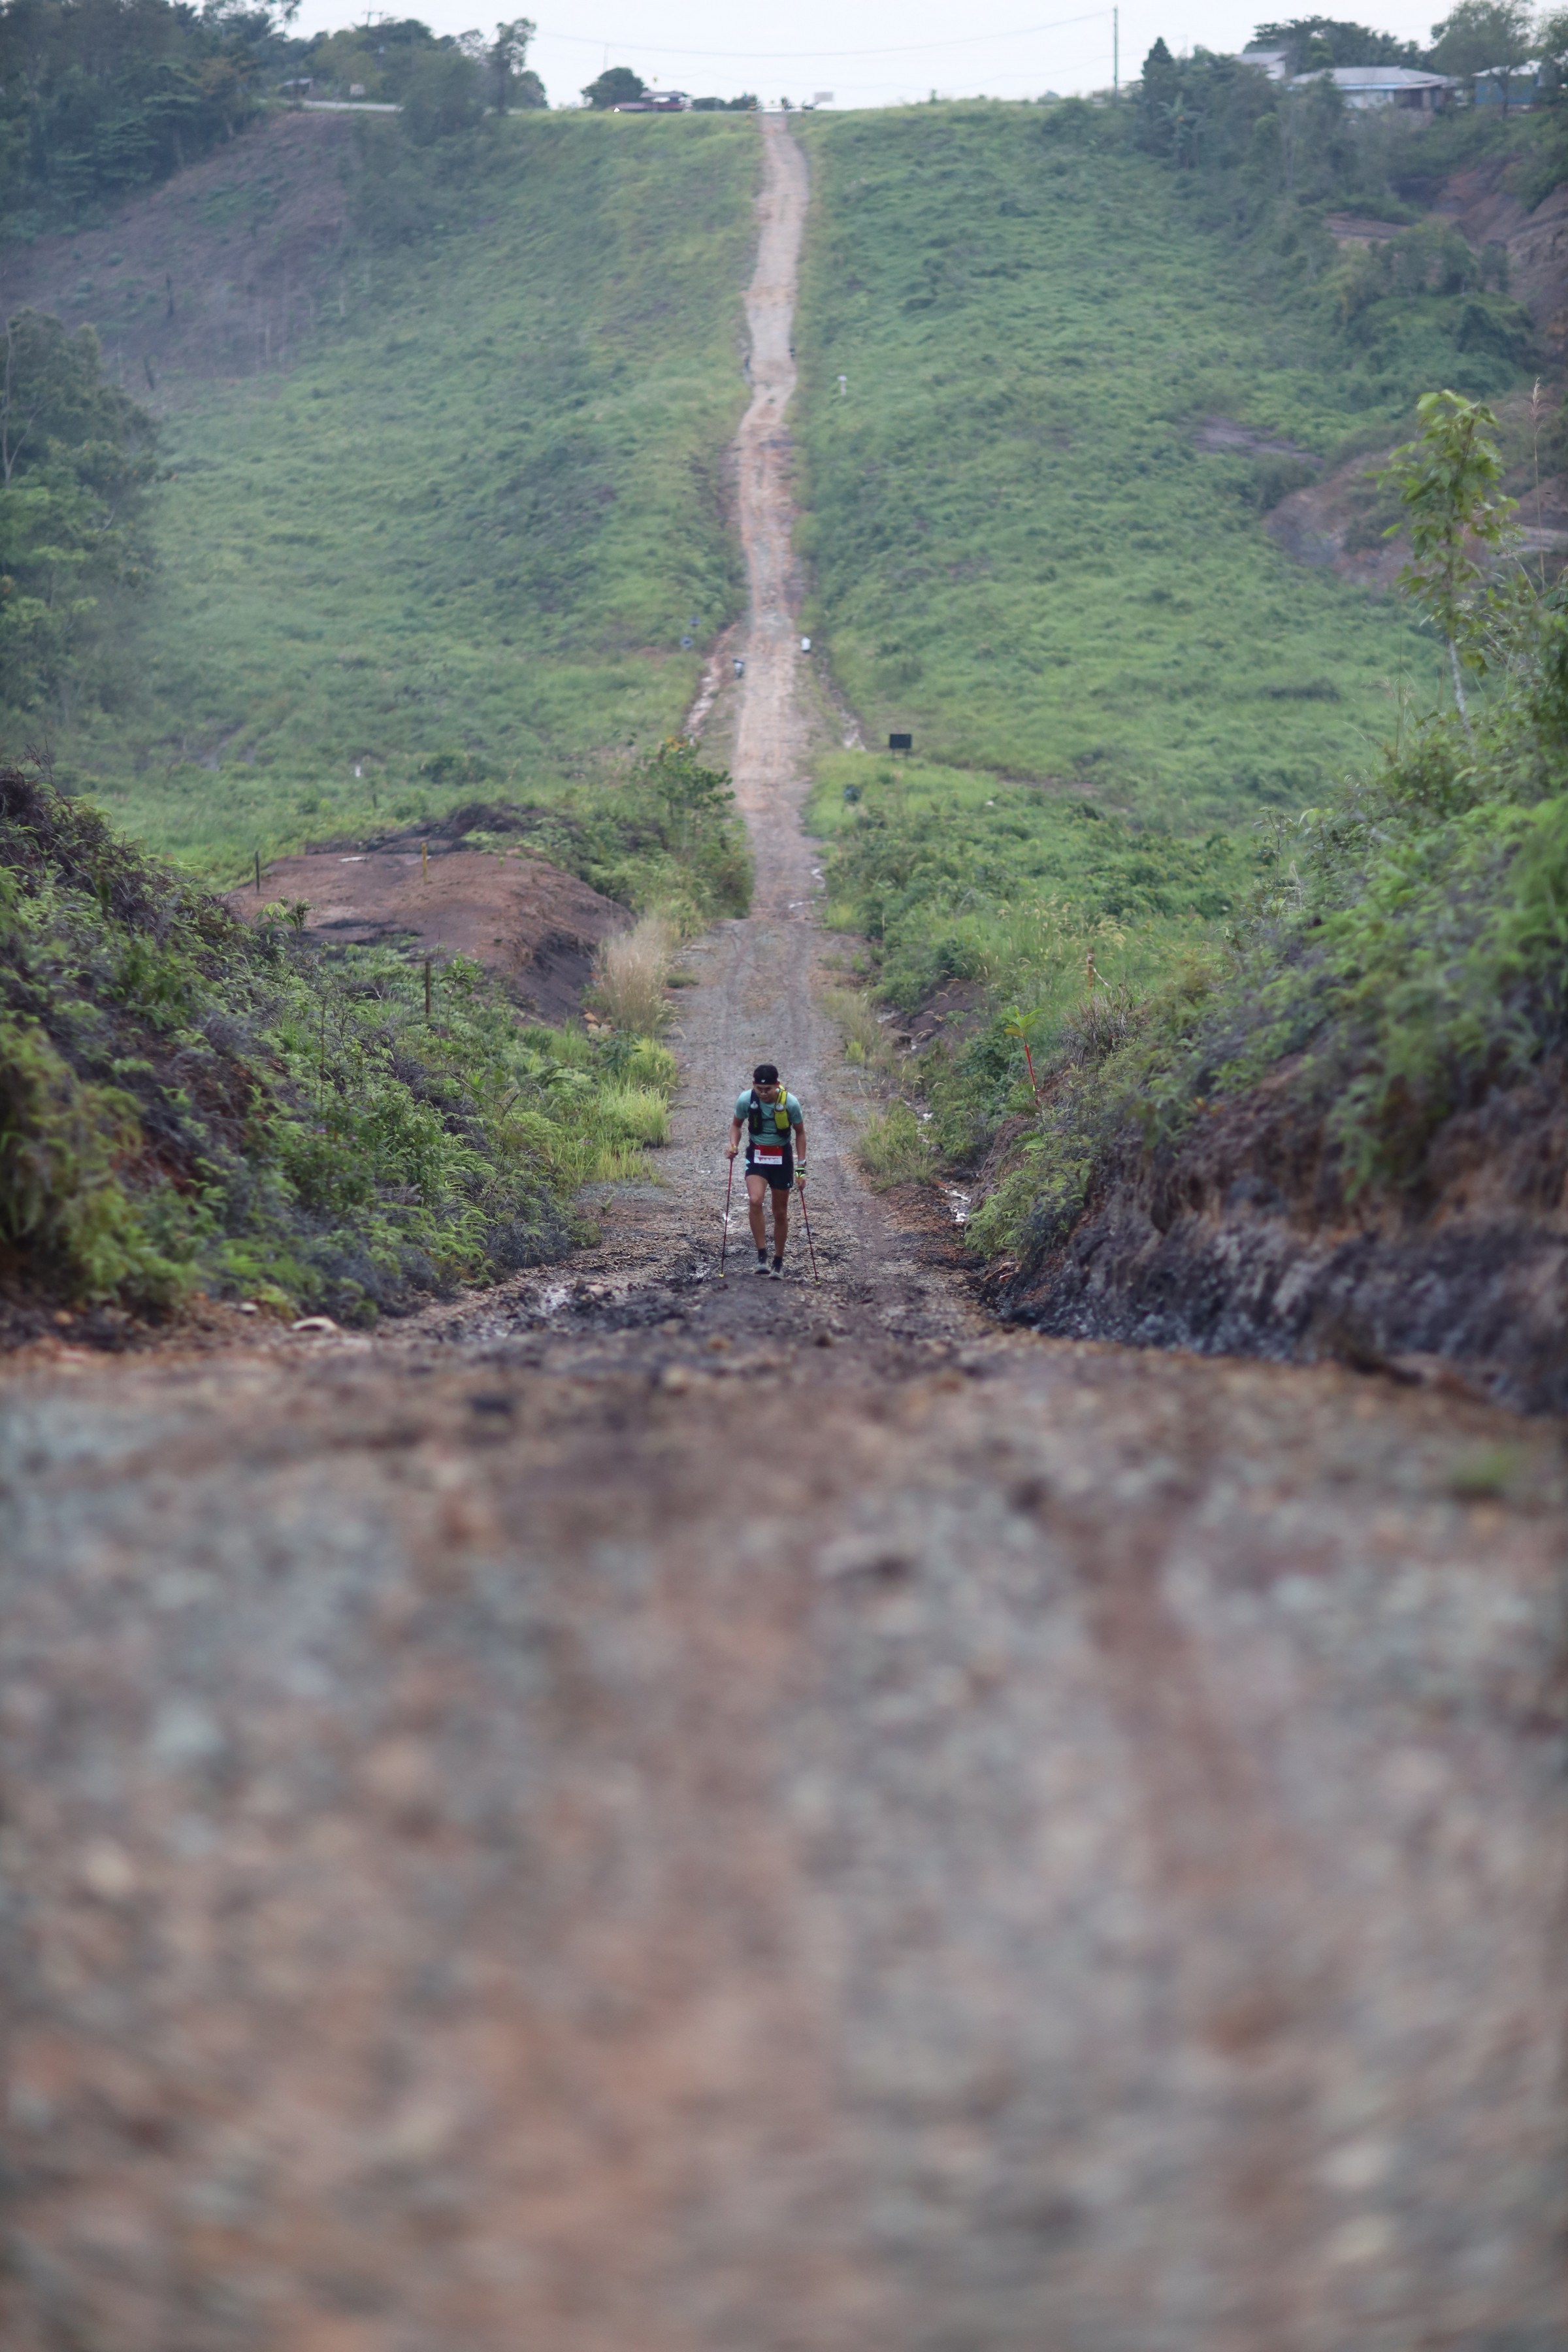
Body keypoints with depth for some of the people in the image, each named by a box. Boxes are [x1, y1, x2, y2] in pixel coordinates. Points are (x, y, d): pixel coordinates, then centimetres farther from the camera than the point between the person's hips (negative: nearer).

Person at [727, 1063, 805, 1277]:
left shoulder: (790, 1103, -16)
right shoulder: (745, 1100, -14)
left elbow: (800, 1133, -2)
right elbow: (736, 1124, 6)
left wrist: (801, 1168, -6)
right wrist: (734, 1144, -15)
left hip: (782, 1157, 0)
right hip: (756, 1155, 0)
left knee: (781, 1213, 7)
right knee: (755, 1201, -25)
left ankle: (778, 1262, 24)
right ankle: (762, 1255, -18)